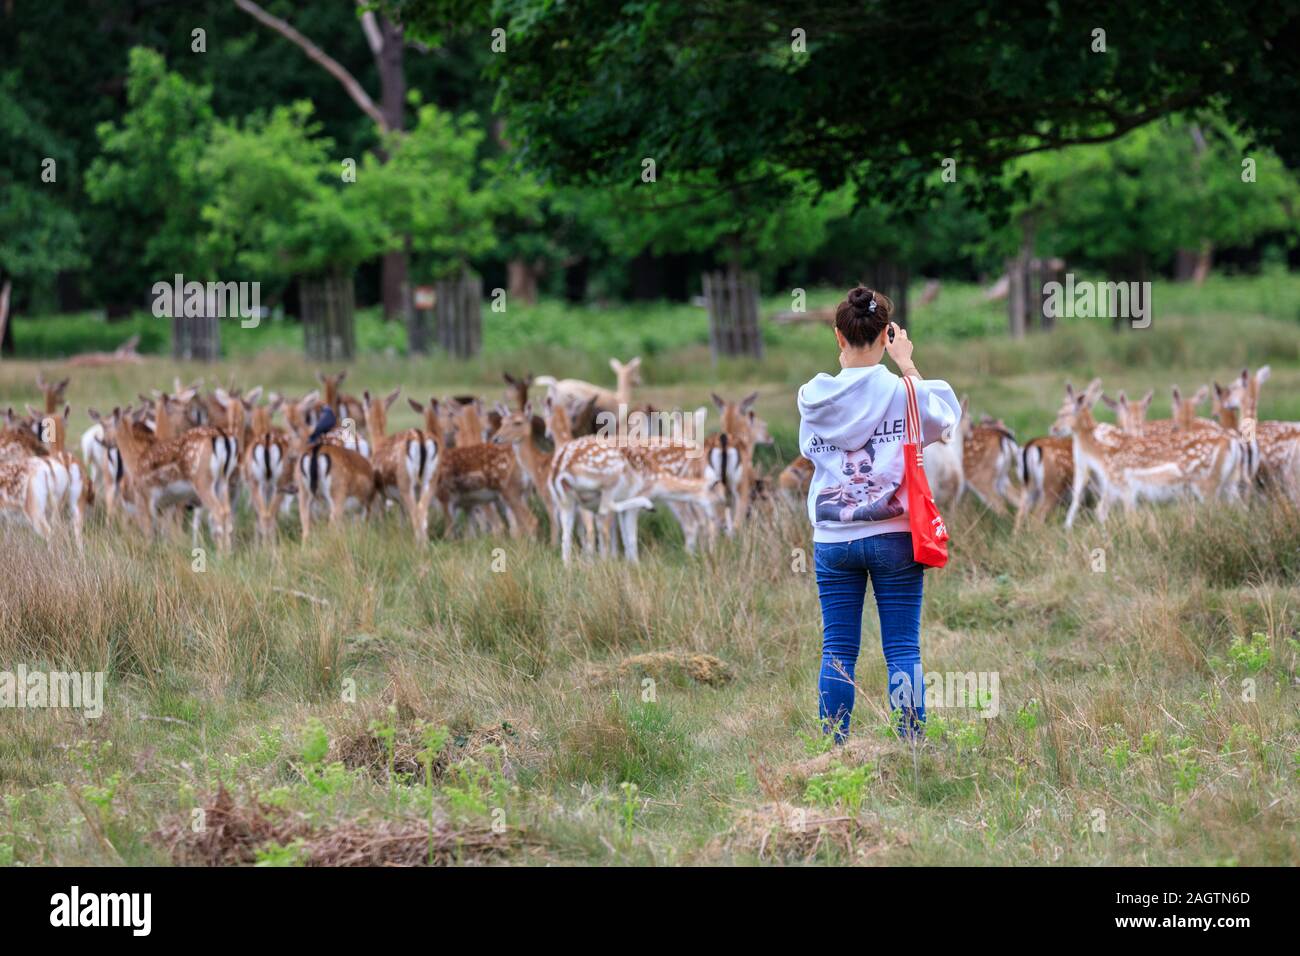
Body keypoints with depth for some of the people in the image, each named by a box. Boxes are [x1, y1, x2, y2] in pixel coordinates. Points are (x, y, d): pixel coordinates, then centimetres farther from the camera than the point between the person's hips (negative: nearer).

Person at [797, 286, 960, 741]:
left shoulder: (813, 396, -2)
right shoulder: (901, 391, -7)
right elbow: (947, 413, 12)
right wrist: (906, 363, 18)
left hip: (832, 541, 2)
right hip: (893, 537, -2)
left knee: (837, 651, 5)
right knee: (903, 650, 1)